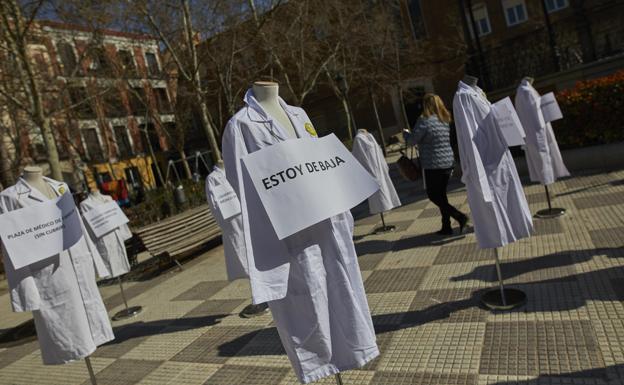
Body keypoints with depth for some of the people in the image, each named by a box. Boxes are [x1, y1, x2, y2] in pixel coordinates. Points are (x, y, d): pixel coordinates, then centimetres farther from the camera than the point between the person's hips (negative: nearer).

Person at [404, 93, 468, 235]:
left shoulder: (425, 121, -14)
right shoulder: (445, 120, 11)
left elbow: (412, 140, -9)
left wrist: (405, 133, 10)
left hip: (434, 165, -8)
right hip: (448, 163, 8)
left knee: (433, 195, 5)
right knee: (441, 195, 15)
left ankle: (459, 216, -7)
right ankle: (446, 227, 19)